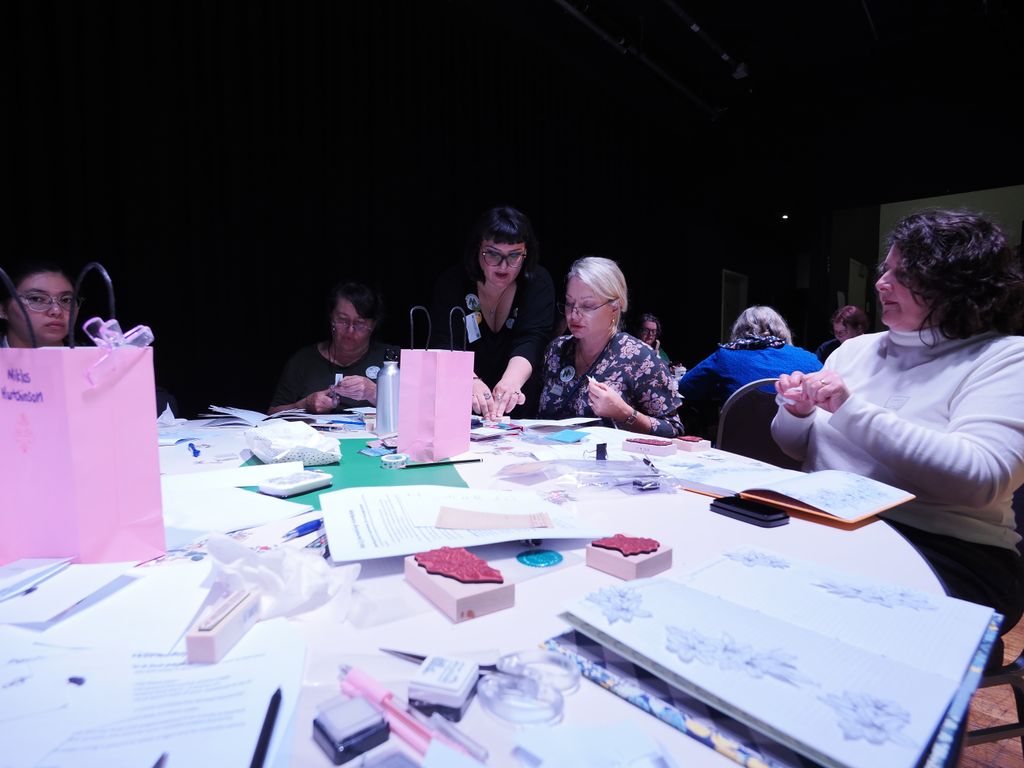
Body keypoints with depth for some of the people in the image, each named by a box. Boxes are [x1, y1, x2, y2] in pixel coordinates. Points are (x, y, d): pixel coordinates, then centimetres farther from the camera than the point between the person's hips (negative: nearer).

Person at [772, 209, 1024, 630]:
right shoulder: (857, 348, 12)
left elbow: (980, 477, -20)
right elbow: (797, 446, 16)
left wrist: (853, 410, -23)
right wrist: (798, 412, -6)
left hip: (945, 548, -5)